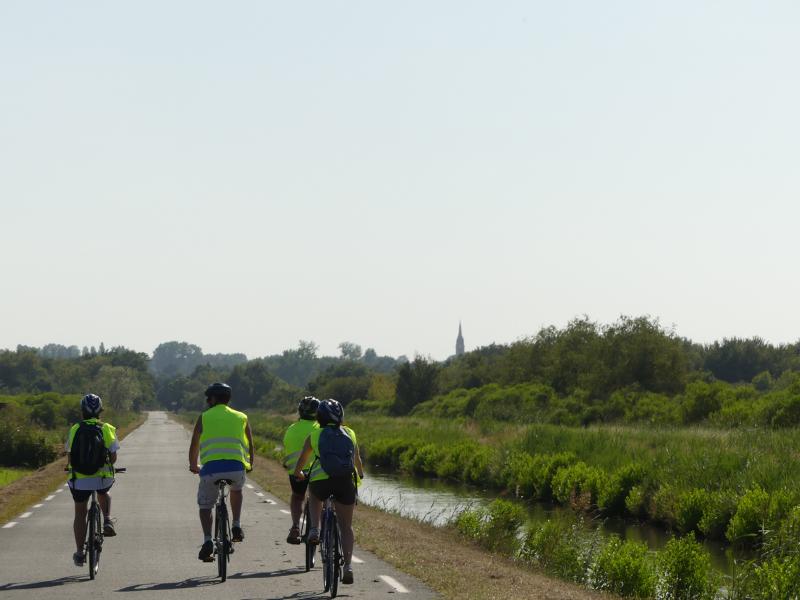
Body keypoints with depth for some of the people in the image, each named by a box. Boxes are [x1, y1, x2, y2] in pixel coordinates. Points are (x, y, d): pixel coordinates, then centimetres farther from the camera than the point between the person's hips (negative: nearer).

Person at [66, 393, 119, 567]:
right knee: (104, 494, 35)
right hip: (103, 478, 0)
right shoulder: (107, 429, -1)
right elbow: (113, 457, -1)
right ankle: (107, 521, 13)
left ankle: (79, 553, 16)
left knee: (80, 515, 15)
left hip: (79, 480, 0)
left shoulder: (74, 430, 1)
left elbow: (69, 456, 4)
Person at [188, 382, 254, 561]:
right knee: (236, 490, 36)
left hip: (210, 466, -2)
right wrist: (249, 465, 43)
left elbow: (194, 446, 19)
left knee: (205, 505, 16)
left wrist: (193, 466, 36)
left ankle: (207, 541, -5)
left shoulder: (204, 417, 15)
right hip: (236, 466, 2)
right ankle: (236, 526, 20)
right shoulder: (241, 417, 19)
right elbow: (251, 445, 25)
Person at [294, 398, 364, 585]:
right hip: (347, 481, 1)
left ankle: (314, 530, 14)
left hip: (321, 480, 0)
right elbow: (357, 459, 36)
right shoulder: (350, 434, 21)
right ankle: (348, 565, -4)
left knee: (314, 496, 36)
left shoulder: (314, 435, 17)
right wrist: (360, 474, 57)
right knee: (346, 526, 11)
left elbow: (302, 460, 29)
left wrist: (298, 473, 51)